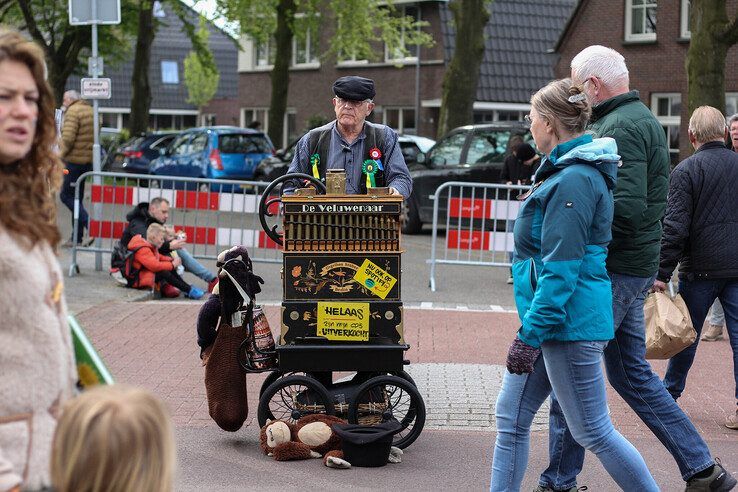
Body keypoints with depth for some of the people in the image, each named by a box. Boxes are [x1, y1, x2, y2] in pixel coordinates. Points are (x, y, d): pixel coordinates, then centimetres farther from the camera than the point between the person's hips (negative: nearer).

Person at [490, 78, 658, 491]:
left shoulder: (574, 181, -18)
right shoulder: (566, 171, 14)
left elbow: (561, 269, -23)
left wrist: (530, 335, -21)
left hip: (570, 324, -10)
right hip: (550, 322, 10)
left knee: (593, 431, 0)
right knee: (511, 416, 11)